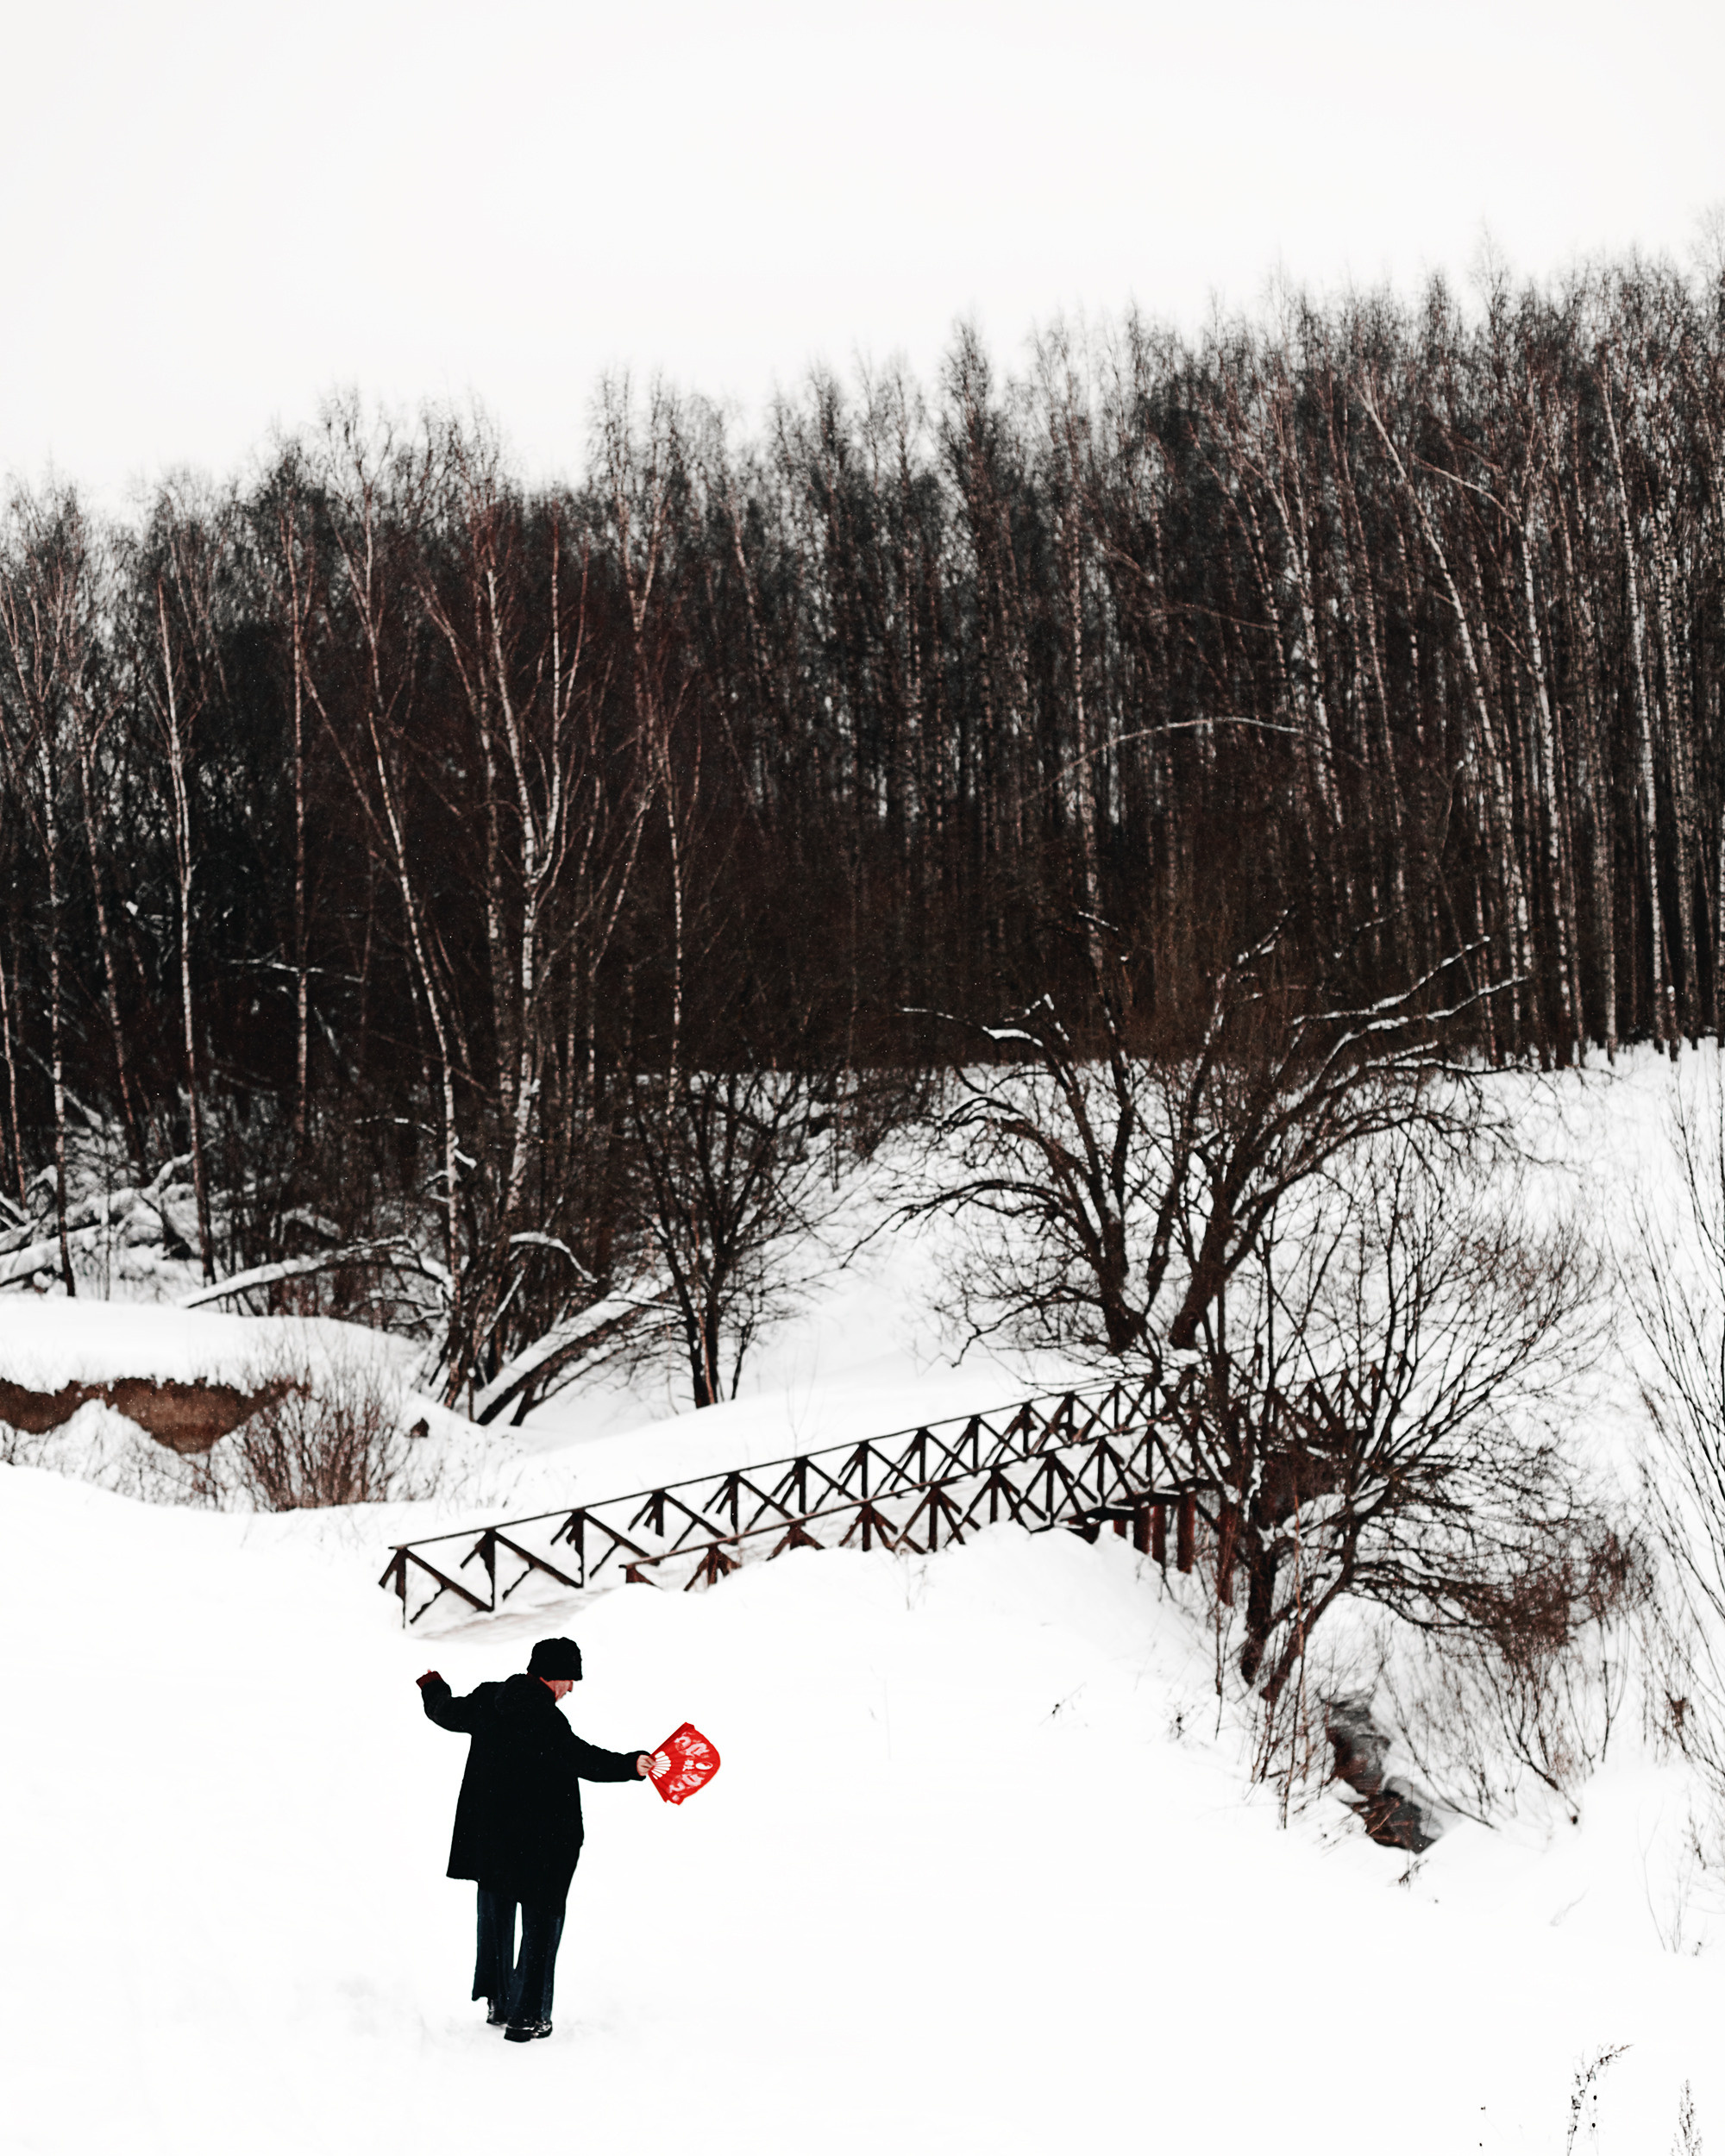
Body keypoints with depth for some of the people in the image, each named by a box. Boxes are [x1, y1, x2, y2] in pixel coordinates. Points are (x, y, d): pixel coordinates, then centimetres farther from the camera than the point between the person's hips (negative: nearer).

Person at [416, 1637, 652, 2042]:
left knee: (496, 1919, 22)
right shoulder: (541, 1717, -22)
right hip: (540, 1840, -7)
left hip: (488, 1837, 7)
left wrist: (432, 1686, 43)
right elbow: (579, 1757, -36)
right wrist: (630, 1765, -47)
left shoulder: (487, 1700, 1)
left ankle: (497, 2004, 31)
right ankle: (526, 2017, 5)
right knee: (541, 1922, 5)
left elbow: (446, 1712, 21)